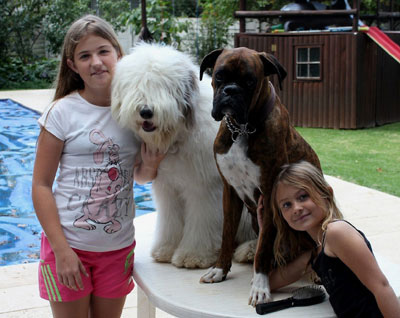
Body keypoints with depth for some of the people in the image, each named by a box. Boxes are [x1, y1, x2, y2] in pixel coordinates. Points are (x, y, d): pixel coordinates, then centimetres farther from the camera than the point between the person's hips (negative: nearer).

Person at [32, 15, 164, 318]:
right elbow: (41, 185, -8)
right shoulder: (62, 112, -9)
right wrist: (62, 250, -14)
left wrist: (150, 166, -10)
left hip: (119, 245, 3)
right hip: (69, 243, -3)